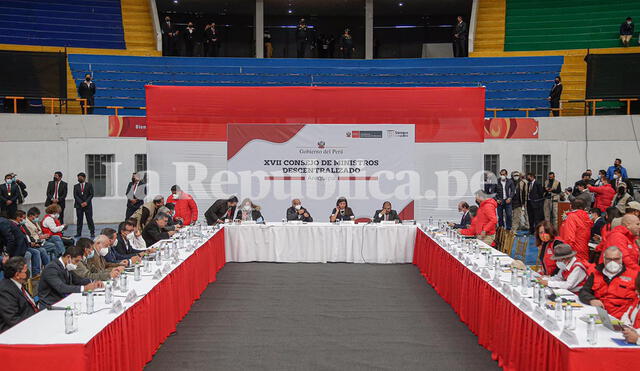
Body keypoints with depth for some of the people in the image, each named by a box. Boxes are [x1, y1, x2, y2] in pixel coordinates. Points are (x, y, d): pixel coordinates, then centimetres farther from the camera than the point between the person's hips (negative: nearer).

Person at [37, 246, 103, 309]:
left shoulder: (67, 267, 7)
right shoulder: (52, 268, -18)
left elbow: (77, 280, 16)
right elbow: (61, 288, -29)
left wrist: (93, 282, -2)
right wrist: (84, 288, -30)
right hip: (50, 306, -8)